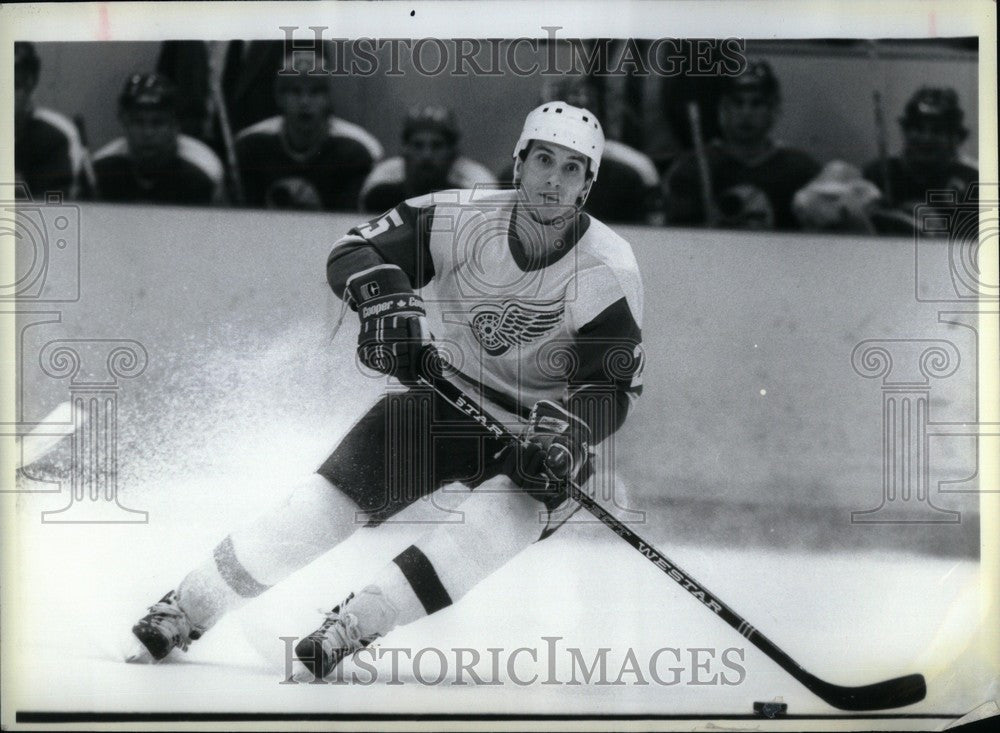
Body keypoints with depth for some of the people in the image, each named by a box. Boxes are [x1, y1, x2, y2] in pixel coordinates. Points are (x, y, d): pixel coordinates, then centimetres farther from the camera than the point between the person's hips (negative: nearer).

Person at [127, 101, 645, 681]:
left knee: (508, 514, -33)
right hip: (444, 393, 1)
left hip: (542, 426, -1)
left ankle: (358, 622, -30)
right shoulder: (463, 218, -15)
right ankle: (188, 606, 0)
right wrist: (385, 298, -34)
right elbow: (353, 253, -13)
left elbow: (613, 387, -15)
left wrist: (567, 432, -34)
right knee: (334, 496, -12)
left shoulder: (610, 270, -17)